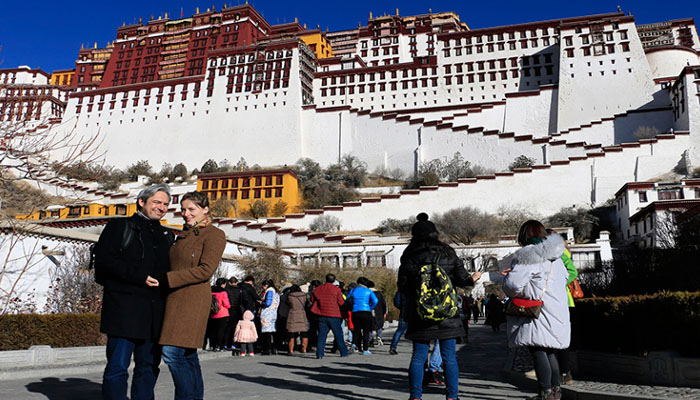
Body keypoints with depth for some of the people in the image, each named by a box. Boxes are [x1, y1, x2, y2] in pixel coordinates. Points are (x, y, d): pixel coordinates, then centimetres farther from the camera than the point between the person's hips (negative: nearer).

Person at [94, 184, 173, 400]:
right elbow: (103, 258, -7)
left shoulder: (166, 236, 20)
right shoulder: (120, 226, 5)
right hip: (124, 307, -5)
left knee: (149, 366, 10)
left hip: (155, 312, 5)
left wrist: (166, 280, 4)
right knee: (118, 365, -4)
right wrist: (139, 276, -15)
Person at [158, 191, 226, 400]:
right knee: (187, 357, 10)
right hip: (175, 299, 8)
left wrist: (167, 279, -16)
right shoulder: (184, 235, 19)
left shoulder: (214, 234, -6)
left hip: (192, 299, -8)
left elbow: (206, 270, -16)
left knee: (172, 353, -13)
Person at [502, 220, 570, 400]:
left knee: (538, 351, -4)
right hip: (557, 310, 9)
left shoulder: (528, 256, -15)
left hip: (539, 312, -9)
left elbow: (513, 284, -23)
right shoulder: (555, 255, 12)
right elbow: (565, 276, 26)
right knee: (549, 351, 17)